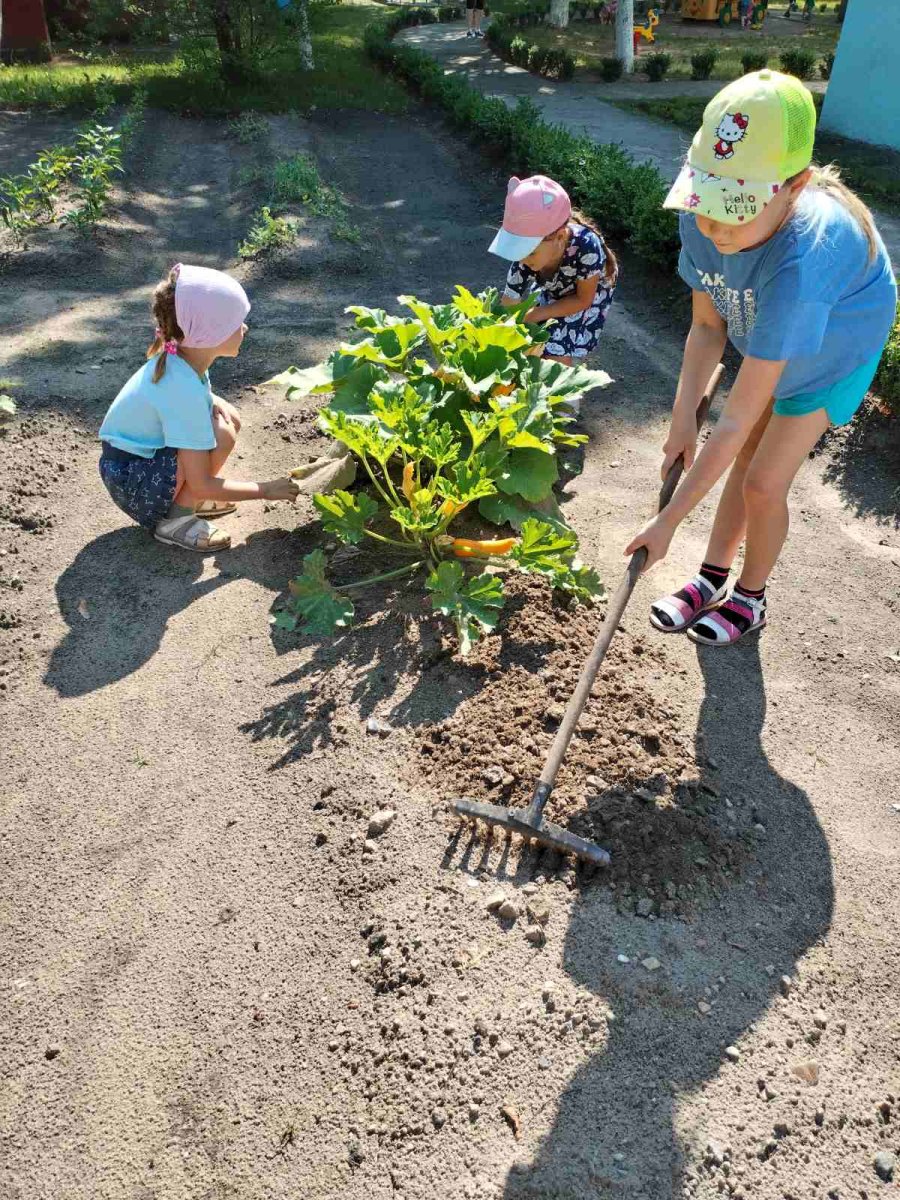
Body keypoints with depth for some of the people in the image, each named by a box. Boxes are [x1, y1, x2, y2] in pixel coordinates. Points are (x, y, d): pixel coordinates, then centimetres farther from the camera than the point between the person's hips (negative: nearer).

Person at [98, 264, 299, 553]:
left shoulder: (180, 358, -7)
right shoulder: (184, 391, -31)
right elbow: (201, 486, -27)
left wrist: (213, 402, -2)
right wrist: (265, 490, -17)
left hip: (145, 452, 9)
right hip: (129, 481, -9)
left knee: (229, 417, 3)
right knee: (221, 435, -23)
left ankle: (181, 498, 12)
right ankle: (172, 521, -7)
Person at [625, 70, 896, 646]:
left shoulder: (801, 260, -46)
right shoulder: (704, 220, -29)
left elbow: (736, 421, -44)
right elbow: (708, 327, -13)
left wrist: (669, 521, -40)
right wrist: (684, 417, -23)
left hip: (837, 347, -5)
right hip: (765, 338, 5)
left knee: (763, 482, -4)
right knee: (746, 459, 13)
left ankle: (750, 599, 21)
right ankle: (711, 581, 29)